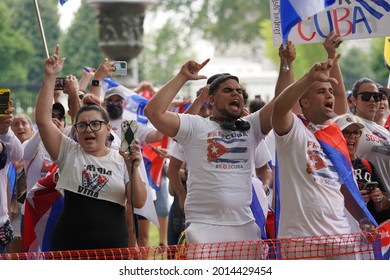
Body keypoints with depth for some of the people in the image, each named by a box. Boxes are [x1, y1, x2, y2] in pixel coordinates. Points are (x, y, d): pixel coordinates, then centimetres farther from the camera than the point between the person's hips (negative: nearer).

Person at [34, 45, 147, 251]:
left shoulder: (121, 160, 6)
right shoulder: (69, 152, 7)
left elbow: (138, 203, 1)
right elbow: (43, 119, -3)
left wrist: (133, 170, -14)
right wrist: (50, 77, -8)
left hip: (113, 244, 0)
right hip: (69, 244, 0)